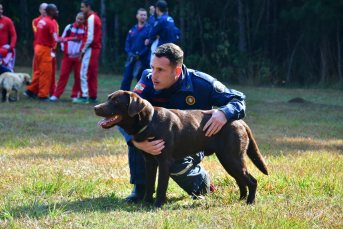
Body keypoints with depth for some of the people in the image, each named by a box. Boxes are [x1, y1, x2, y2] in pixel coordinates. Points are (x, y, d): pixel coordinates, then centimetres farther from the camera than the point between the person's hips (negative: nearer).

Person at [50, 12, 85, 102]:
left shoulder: (85, 30, -2)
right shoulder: (69, 27, 3)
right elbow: (62, 38, 12)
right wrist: (64, 49, 3)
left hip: (78, 57, -1)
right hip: (68, 56, 1)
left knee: (78, 76, 1)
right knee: (63, 75, 0)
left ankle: (75, 96, 12)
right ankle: (56, 95, 2)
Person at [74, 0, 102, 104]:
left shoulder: (91, 19, -13)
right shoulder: (97, 18, 15)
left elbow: (89, 38, -18)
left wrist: (82, 51, -13)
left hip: (90, 49, -9)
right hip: (96, 49, 9)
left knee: (84, 73, -8)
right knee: (93, 74, 11)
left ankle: (84, 96, -10)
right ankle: (93, 96, 12)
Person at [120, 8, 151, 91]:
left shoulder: (149, 29, -2)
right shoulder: (133, 29, 14)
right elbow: (128, 43, 13)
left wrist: (140, 55, -14)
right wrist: (130, 53, -5)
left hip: (143, 60, -4)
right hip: (132, 59, 4)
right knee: (126, 79, -1)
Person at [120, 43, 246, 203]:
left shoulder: (201, 83, -21)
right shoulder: (148, 80, -19)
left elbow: (238, 100, -15)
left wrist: (224, 113, -40)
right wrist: (138, 143, -50)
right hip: (158, 141, 2)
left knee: (176, 166, -35)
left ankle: (201, 179, 3)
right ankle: (140, 187, -15)